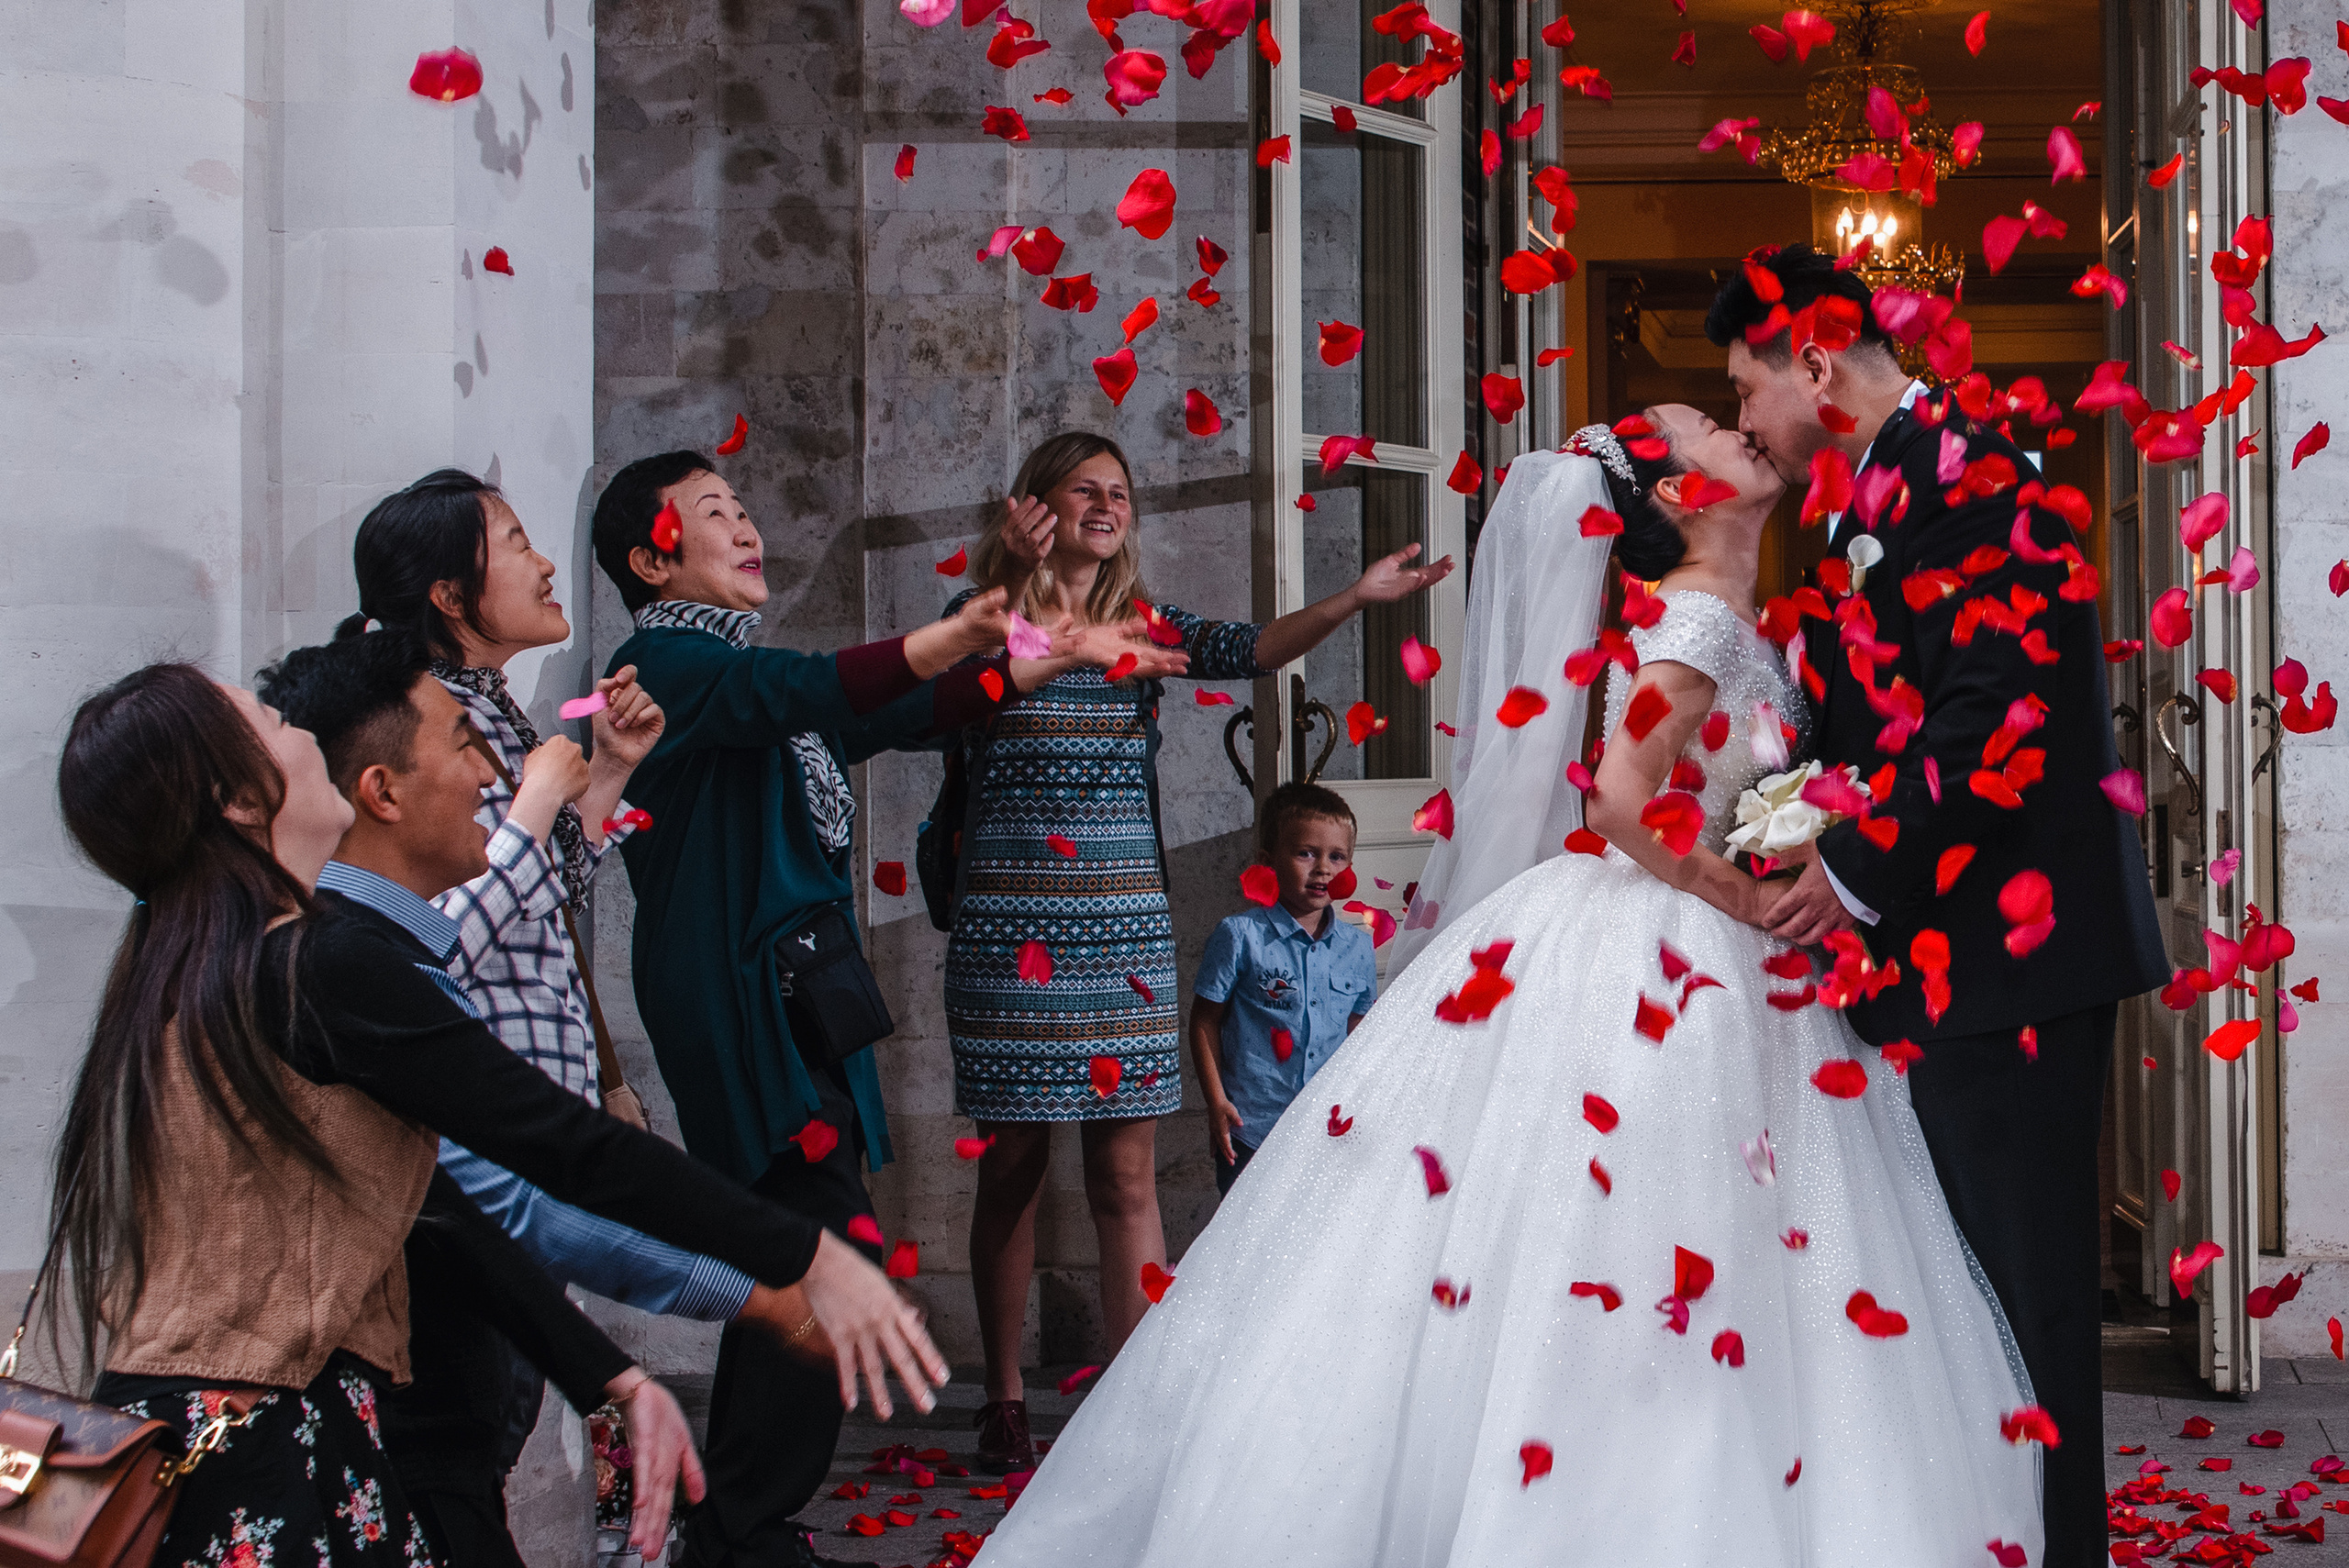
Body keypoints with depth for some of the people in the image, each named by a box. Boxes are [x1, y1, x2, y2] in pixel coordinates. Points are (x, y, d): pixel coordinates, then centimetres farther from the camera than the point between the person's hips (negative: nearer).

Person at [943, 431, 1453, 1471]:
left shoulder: (1142, 627, 10)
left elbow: (1248, 649, -6)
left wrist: (1355, 600, -22)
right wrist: (1015, 578, -32)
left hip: (1125, 921, 3)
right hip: (1012, 923, -3)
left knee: (1126, 1175, 0)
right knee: (1013, 1164, 4)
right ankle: (1005, 1402, 16)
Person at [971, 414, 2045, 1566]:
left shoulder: (1733, 623, 15)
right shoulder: (1698, 616, -11)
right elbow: (1623, 798, -22)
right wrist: (1756, 902, -15)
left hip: (1704, 974, 9)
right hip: (1646, 970, -9)